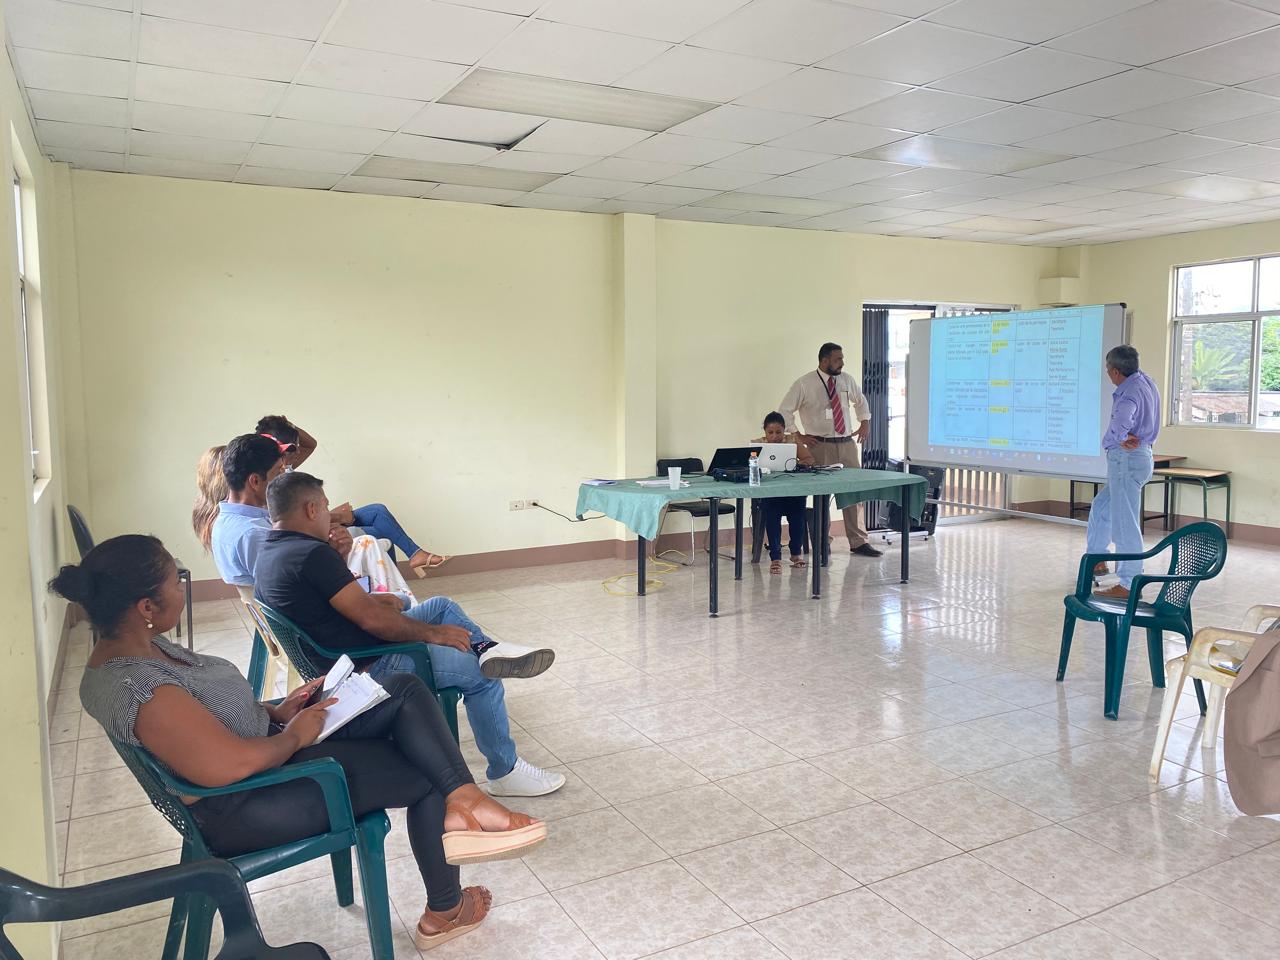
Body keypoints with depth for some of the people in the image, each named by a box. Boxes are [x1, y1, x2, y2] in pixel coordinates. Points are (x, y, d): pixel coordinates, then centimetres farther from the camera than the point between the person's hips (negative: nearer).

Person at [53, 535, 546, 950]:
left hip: (265, 746, 10)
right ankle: (444, 912, 22)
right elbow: (233, 764, -35)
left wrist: (277, 710, 4)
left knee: (406, 690, -3)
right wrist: (293, 735, -16)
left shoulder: (138, 646, 1)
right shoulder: (138, 689, -31)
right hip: (244, 808, -10)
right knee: (425, 775, 1)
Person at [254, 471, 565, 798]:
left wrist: (369, 599, 8)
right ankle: (505, 772, 7)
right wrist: (432, 633, -13)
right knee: (481, 674, -3)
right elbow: (370, 618, -25)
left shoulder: (267, 556, 5)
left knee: (441, 605, 17)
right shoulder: (311, 554, -26)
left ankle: (486, 648, -5)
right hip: (370, 665, -11)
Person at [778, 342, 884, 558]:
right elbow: (784, 411, -2)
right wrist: (798, 435, -6)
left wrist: (865, 422, 15)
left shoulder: (847, 380, 8)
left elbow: (861, 401, 27)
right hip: (821, 446, -4)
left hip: (847, 443, 4)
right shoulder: (804, 384, -6)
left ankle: (859, 542, 9)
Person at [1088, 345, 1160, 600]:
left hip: (1126, 459, -11)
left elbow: (1121, 423, -39)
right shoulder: (1145, 381, 11)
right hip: (1139, 456, 11)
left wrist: (1122, 439, -20)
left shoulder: (1130, 392, -20)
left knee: (1125, 523, -6)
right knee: (1100, 507, 23)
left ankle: (1128, 585, -1)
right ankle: (1097, 560, 32)